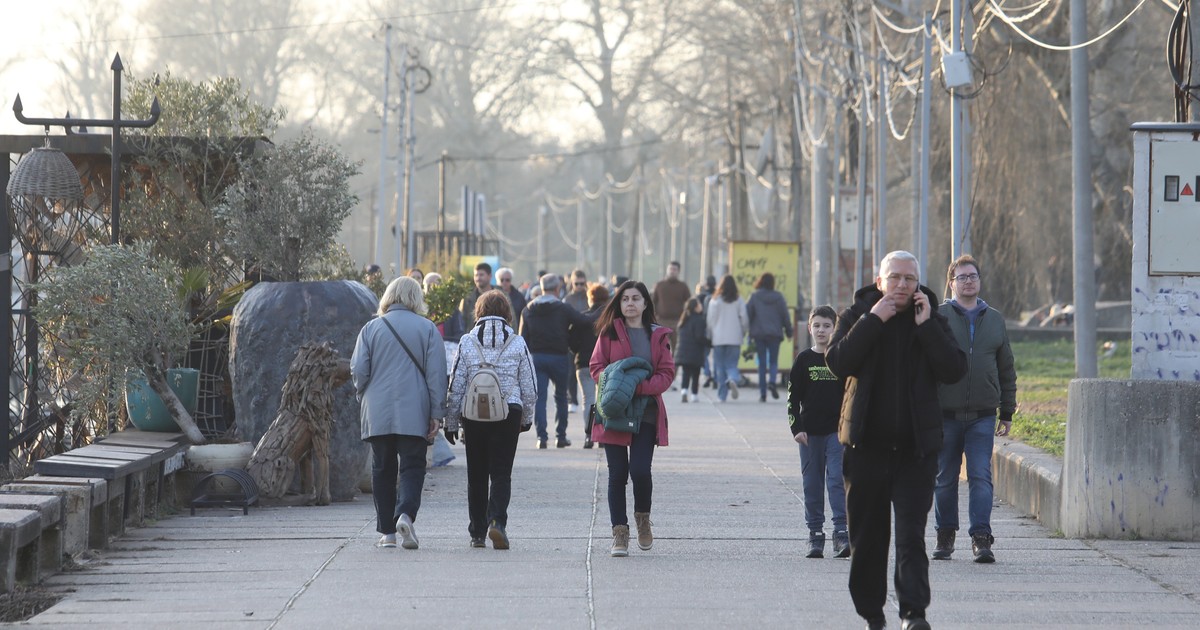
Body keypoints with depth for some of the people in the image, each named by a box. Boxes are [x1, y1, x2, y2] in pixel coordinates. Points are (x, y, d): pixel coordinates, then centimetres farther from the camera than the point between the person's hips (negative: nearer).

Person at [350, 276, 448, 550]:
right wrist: (436, 413, 0)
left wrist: (363, 399, 17)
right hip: (414, 415, -1)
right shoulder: (428, 329, 2)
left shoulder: (371, 328, 4)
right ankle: (406, 513, -24)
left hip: (377, 414, 1)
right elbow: (436, 373, -2)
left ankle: (387, 531, 8)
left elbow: (358, 370, 0)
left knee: (382, 469, 9)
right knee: (412, 466, 1)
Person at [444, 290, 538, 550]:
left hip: (473, 415, 1)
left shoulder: (466, 343, -2)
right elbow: (529, 387, 4)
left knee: (476, 475, 11)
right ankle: (497, 521, -21)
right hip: (508, 413, -1)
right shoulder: (517, 343, -1)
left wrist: (451, 422, 8)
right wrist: (527, 418, 18)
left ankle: (477, 532, 14)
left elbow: (455, 386, 0)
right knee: (501, 473, 1)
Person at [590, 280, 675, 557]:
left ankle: (643, 518, 15)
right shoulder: (610, 332, 7)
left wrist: (641, 387, -14)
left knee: (640, 470, -13)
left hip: (646, 412, 0)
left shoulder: (658, 335, 7)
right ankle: (619, 533, 7)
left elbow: (667, 373, 3)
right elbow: (596, 366, 5)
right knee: (617, 473, -1)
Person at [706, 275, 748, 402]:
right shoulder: (739, 302, -1)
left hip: (718, 339, -1)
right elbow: (745, 320, -1)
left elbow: (710, 320, -1)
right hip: (734, 338, 1)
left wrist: (710, 336, 11)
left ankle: (722, 394, 5)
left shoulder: (714, 301, -3)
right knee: (731, 364, 5)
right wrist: (742, 332, 16)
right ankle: (733, 379, -28)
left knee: (720, 367, 6)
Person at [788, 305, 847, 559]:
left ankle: (842, 533, -13)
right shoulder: (804, 360, 4)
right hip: (810, 432, 1)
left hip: (838, 431, -1)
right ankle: (815, 534, 10)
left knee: (837, 481, -11)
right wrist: (797, 428, -5)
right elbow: (793, 397, 4)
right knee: (812, 485, 4)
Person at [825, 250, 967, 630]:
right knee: (867, 537, 6)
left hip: (916, 447, -1)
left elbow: (954, 370, -8)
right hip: (867, 445, 1)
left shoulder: (933, 321, 6)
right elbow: (837, 363, -11)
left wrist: (926, 326, -13)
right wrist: (872, 321, -15)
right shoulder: (857, 317, 5)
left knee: (911, 535, -12)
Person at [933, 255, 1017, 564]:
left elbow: (1006, 370, 16)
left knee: (981, 477, -8)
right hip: (945, 414, -1)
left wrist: (1007, 413, 13)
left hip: (982, 415, 1)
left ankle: (981, 538, -11)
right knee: (945, 478, 6)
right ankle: (945, 536, 18)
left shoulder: (995, 320, 12)